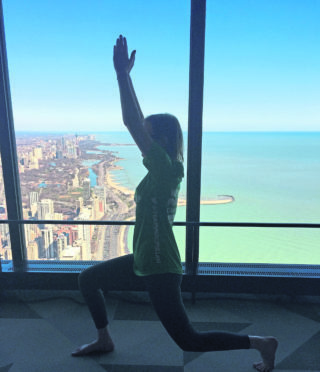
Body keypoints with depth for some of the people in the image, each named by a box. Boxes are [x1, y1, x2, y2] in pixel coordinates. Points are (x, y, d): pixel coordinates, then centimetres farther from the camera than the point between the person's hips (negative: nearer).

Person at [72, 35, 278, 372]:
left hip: (160, 270, -9)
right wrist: (124, 76, 10)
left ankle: (262, 343, 19)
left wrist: (122, 73, -20)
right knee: (88, 278, 19)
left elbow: (131, 123, -26)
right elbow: (137, 122, 7)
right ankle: (104, 340, 37)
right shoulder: (162, 169, 3)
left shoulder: (165, 169, -21)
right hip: (145, 263, 9)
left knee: (189, 340, 6)